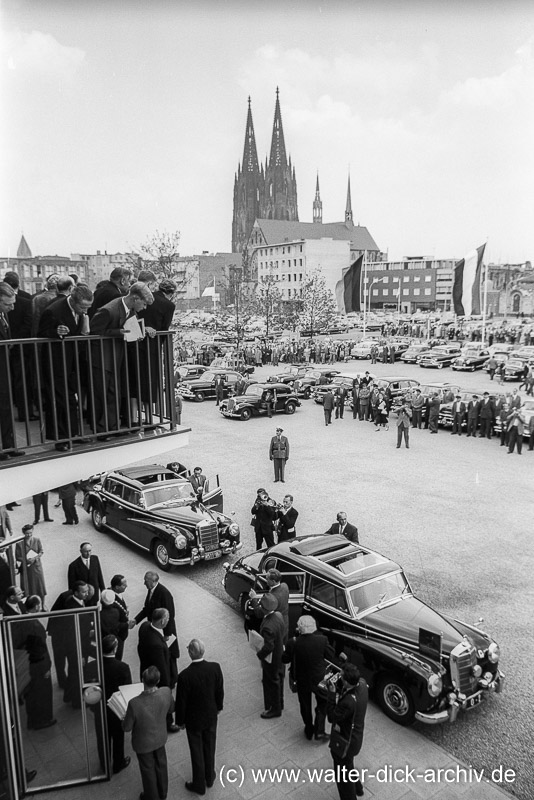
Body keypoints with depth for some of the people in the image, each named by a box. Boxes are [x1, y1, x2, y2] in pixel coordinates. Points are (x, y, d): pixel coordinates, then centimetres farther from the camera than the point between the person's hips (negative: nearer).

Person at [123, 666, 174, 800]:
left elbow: (126, 728, -22)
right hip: (160, 738, 3)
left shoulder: (135, 703, -40)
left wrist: (126, 718, -1)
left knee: (148, 770, 24)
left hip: (143, 743, -3)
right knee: (161, 764, 30)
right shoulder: (166, 692, -29)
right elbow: (171, 709, -7)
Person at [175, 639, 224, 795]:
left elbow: (181, 702, -18)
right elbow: (220, 691, -5)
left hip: (194, 719, -3)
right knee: (210, 747, 25)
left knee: (197, 752, 18)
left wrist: (180, 721, -1)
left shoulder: (184, 676, -31)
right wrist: (219, 707, 13)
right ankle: (210, 778, 45)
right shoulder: (215, 667, -21)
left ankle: (199, 785, 36)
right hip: (211, 716, 3)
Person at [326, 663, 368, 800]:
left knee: (343, 777, 18)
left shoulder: (348, 702, -42)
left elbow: (332, 717, -27)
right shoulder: (362, 683, -19)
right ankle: (357, 788, 59)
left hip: (345, 743, -8)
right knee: (348, 765, 36)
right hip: (356, 736, 8)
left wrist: (331, 693, -29)